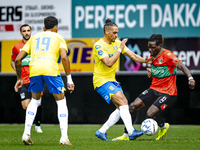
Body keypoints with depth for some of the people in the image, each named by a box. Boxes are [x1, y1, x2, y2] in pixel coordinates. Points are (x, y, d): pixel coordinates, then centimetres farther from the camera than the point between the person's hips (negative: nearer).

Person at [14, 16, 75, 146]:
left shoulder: (34, 38, 28)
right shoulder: (58, 37, 19)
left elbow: (18, 59, 22)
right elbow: (64, 58, 1)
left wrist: (19, 78, 32)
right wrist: (69, 79, 4)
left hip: (34, 70, 3)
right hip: (51, 69, -3)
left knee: (35, 100, 25)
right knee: (61, 101, 10)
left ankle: (26, 134, 14)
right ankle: (64, 137, -1)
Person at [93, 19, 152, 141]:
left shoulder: (117, 43, 7)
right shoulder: (99, 46, -15)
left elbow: (132, 55, 4)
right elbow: (109, 63, -26)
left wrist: (145, 61, -12)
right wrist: (120, 49, -22)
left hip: (112, 80, 8)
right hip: (101, 80, -8)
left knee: (122, 107, -1)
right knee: (123, 101, -22)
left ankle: (101, 131, 8)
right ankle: (131, 132, -29)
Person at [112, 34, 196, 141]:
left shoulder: (167, 55, -18)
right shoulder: (153, 55, 6)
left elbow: (181, 66, -29)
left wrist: (190, 78, -45)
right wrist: (150, 71, 7)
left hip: (167, 93, -7)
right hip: (154, 89, 7)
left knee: (150, 114, -21)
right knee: (133, 106, -8)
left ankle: (163, 127, 12)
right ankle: (126, 135, 2)